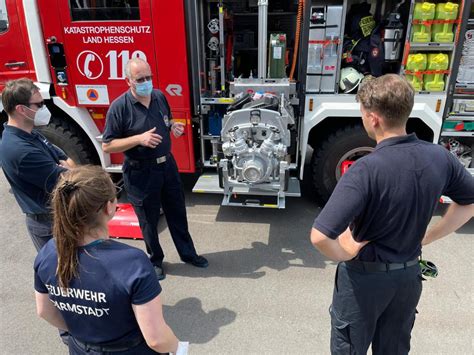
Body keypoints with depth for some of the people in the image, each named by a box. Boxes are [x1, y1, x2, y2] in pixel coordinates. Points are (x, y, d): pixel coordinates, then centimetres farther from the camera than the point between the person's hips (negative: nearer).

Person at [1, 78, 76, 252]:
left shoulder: (29, 135, 3)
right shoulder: (21, 150, -29)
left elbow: (70, 163, 7)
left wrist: (63, 168, -16)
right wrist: (65, 167, -4)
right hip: (49, 224, -9)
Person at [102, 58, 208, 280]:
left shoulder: (159, 97, 1)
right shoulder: (119, 107, -16)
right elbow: (107, 146, -15)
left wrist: (174, 126, -5)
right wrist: (139, 139, -27)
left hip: (167, 165, 5)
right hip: (140, 172, -5)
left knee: (177, 213, 17)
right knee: (149, 220, 12)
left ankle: (187, 253, 37)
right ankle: (155, 260, 34)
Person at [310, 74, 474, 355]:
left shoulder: (366, 169, -30)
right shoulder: (439, 157, -10)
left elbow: (320, 236, -36)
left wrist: (346, 255, -16)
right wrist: (427, 238, 10)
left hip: (364, 277, -5)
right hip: (409, 275, 6)